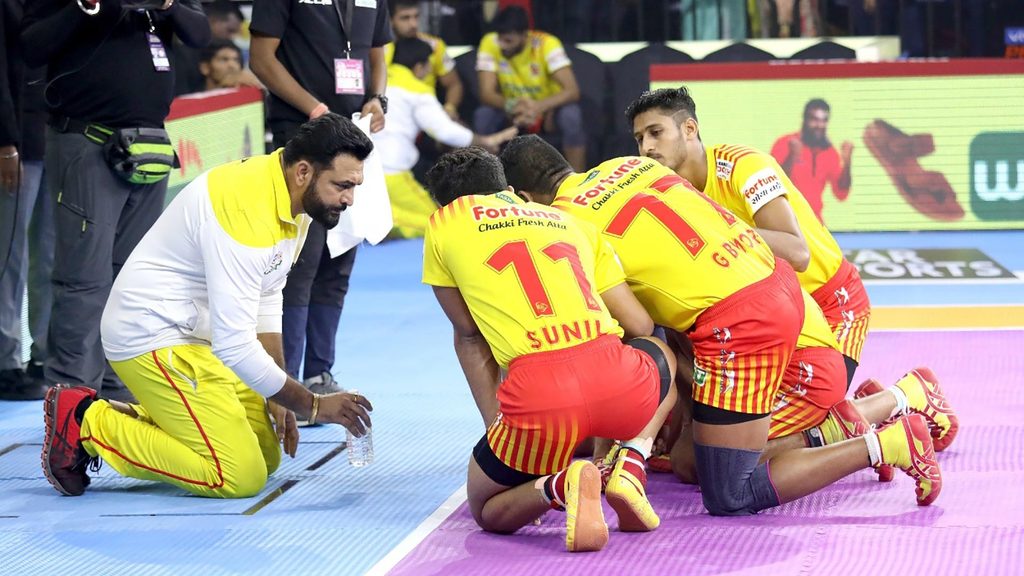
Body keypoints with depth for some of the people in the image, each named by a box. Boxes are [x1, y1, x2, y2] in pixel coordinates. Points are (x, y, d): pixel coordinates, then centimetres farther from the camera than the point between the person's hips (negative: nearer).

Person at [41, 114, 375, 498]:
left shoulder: (294, 201, 2)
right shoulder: (247, 211, -29)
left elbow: (266, 301, 16)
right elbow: (235, 347, -29)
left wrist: (279, 399, 9)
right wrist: (313, 406, -19)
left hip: (197, 334, 10)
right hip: (152, 336, -10)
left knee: (267, 456, 10)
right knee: (240, 477, -15)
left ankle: (129, 421, 14)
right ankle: (87, 424, -5)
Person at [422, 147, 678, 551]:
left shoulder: (444, 223, 21)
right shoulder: (570, 221, 28)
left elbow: (469, 337, 22)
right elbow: (639, 327, 27)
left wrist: (495, 424, 26)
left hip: (538, 396, -3)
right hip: (620, 384, 3)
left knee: (487, 511, 26)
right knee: (663, 356, 40)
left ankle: (559, 486, -8)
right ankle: (630, 465, 11)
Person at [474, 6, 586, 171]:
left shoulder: (547, 44, -25)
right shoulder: (490, 44, -19)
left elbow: (572, 91, -32)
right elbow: (486, 93, -22)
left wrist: (539, 106, -50)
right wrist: (511, 106, -44)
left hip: (548, 109, -2)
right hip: (513, 113, 2)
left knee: (571, 114, -34)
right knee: (482, 115, -27)